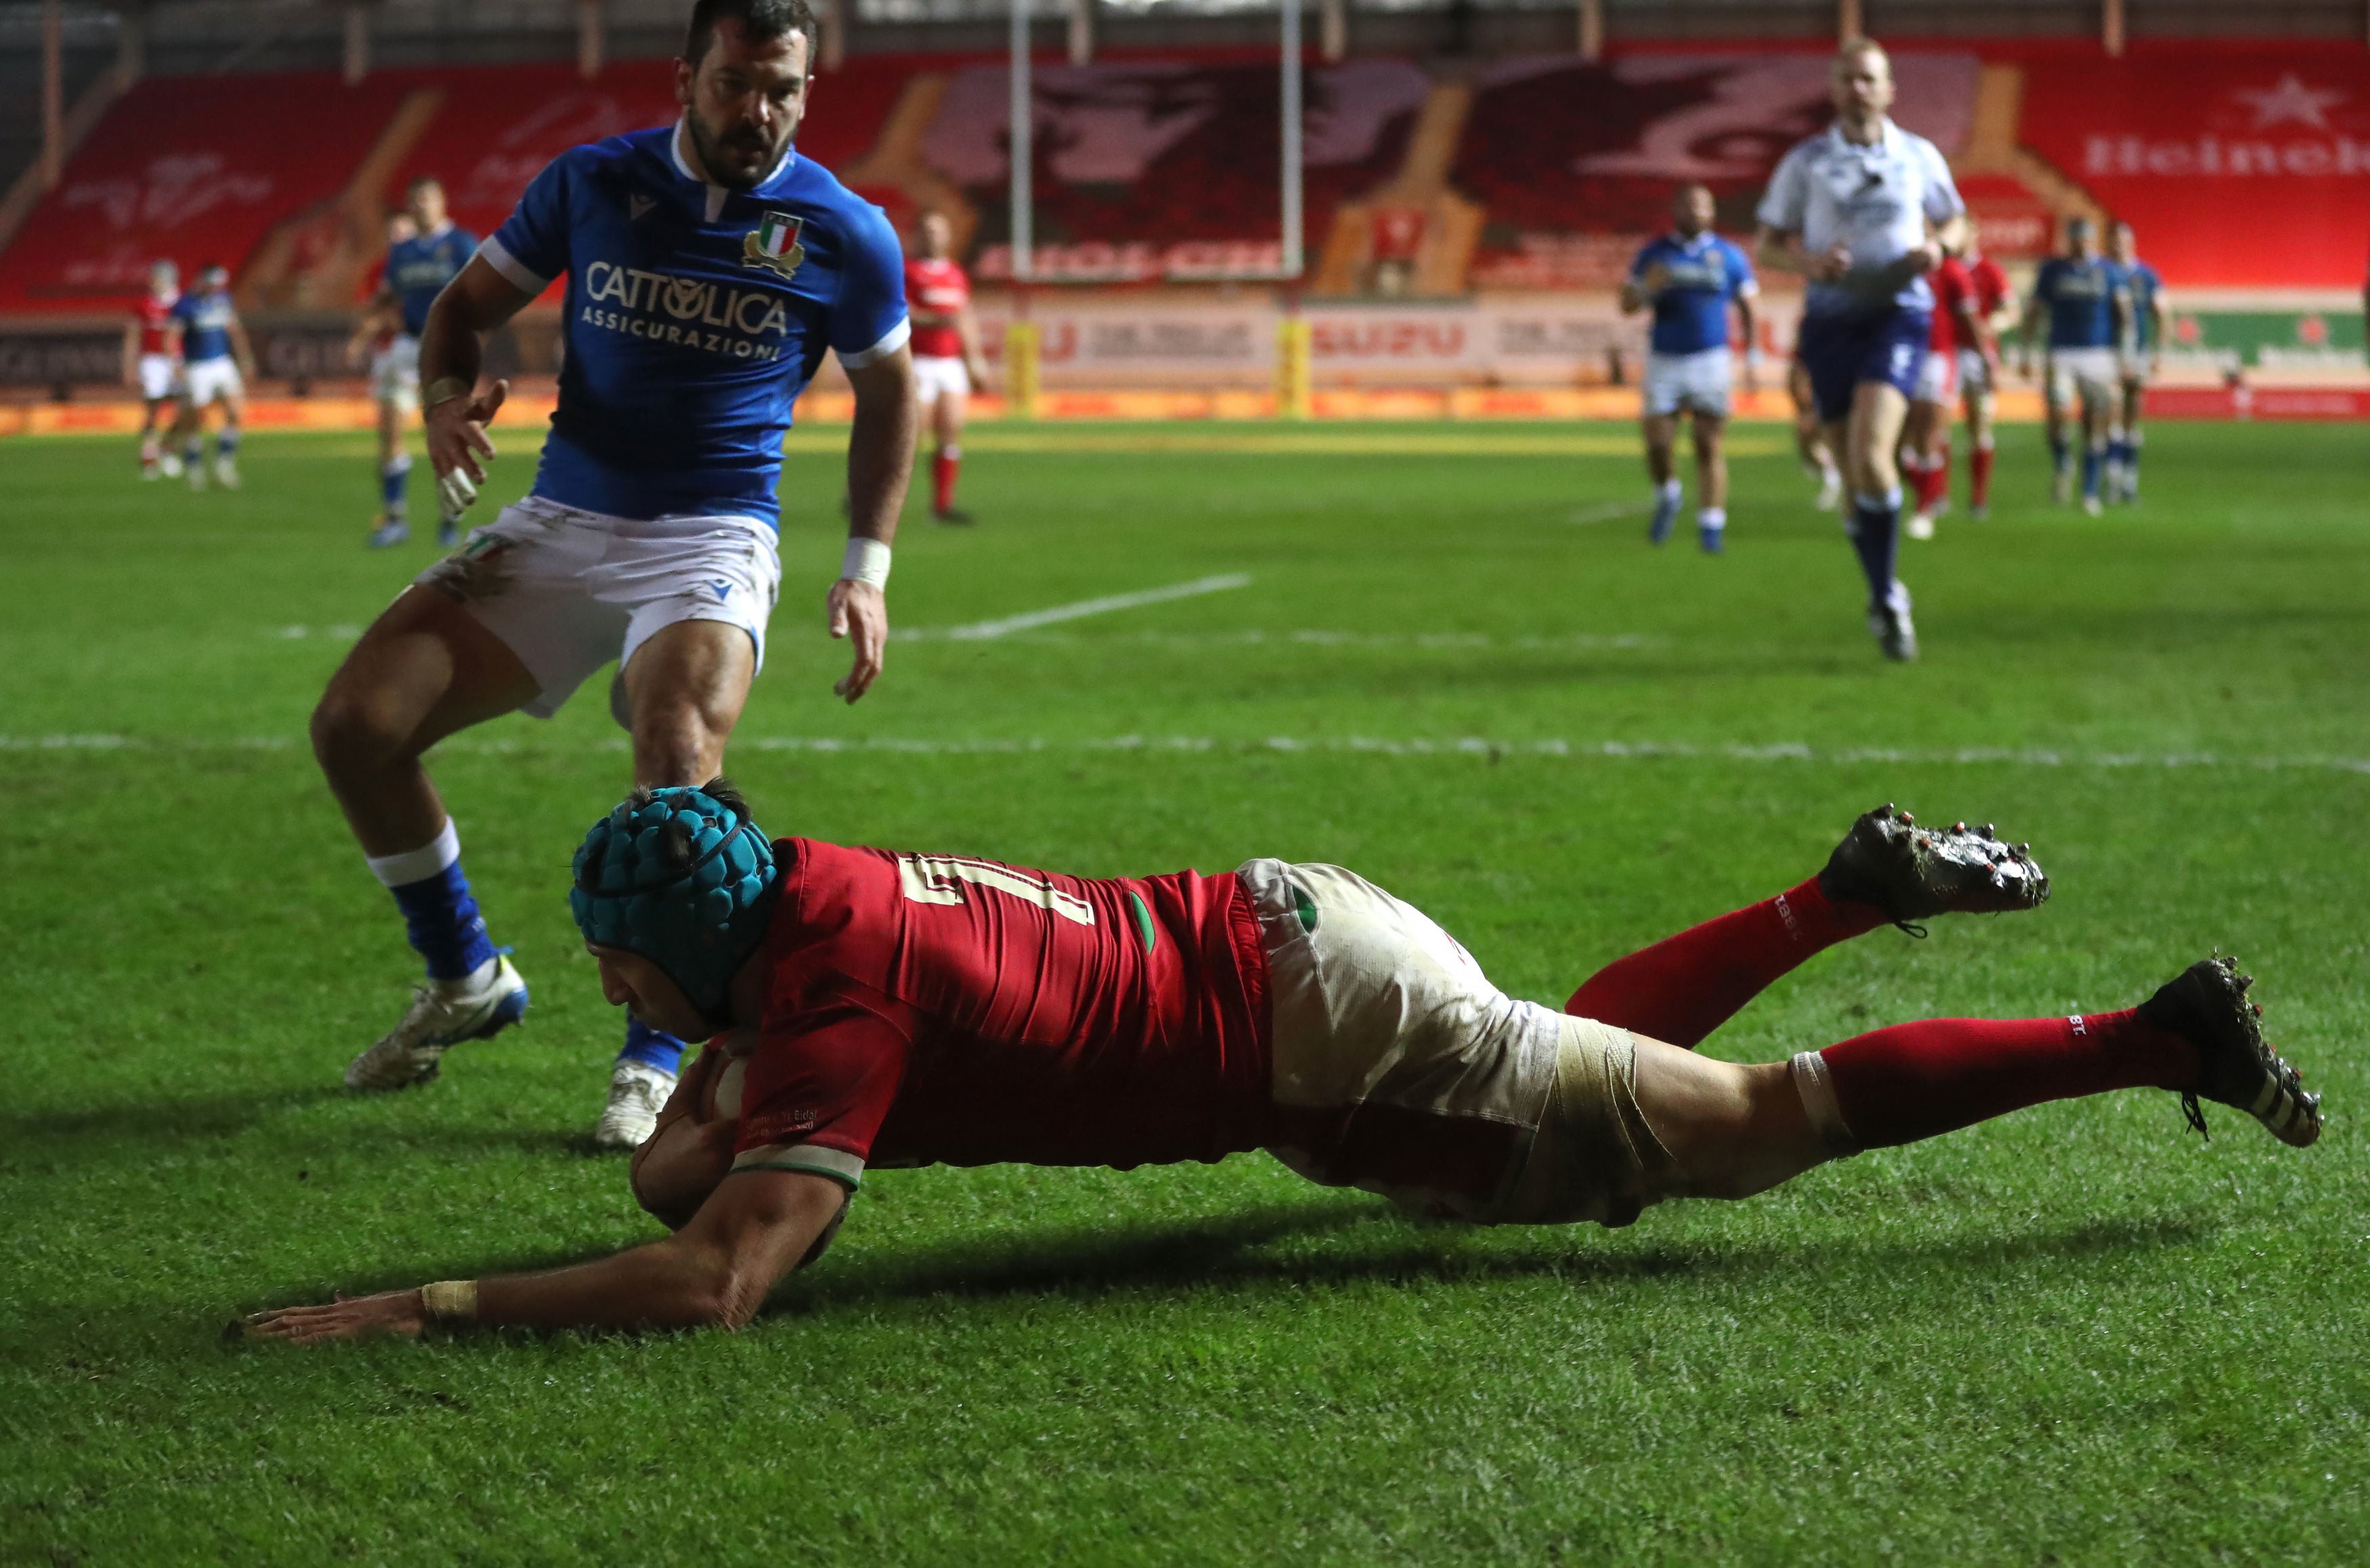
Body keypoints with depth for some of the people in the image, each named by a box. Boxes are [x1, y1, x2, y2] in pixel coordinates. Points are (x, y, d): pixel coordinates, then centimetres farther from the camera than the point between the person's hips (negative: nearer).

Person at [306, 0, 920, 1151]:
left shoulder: (845, 235, -3)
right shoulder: (590, 184, 1)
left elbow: (887, 389, 11)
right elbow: (467, 304, 11)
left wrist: (868, 567, 4)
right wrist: (446, 399, -12)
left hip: (713, 536, -3)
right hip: (563, 523, 4)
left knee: (677, 761, -32)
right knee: (356, 722, -7)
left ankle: (657, 1056, -13)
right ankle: (465, 979, 16)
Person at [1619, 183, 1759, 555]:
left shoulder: (1728, 256, 4)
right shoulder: (1654, 255, 5)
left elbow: (1747, 308, 12)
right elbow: (1627, 306, 4)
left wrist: (1753, 356, 5)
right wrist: (1646, 287, -17)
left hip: (1710, 358, -1)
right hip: (1664, 360, 1)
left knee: (1709, 446, -4)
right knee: (1658, 443, -6)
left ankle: (1711, 526, 1)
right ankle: (1667, 498, 23)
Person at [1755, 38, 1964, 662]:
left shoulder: (1920, 158, 6)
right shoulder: (1805, 163, 5)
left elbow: (1952, 224, 19)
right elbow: (1768, 245, 8)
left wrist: (1937, 248, -4)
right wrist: (1809, 262, -13)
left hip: (1898, 313, -2)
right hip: (1831, 320, 2)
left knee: (1870, 455, -23)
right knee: (1854, 473, 4)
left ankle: (1886, 601, -11)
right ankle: (1886, 599, 24)